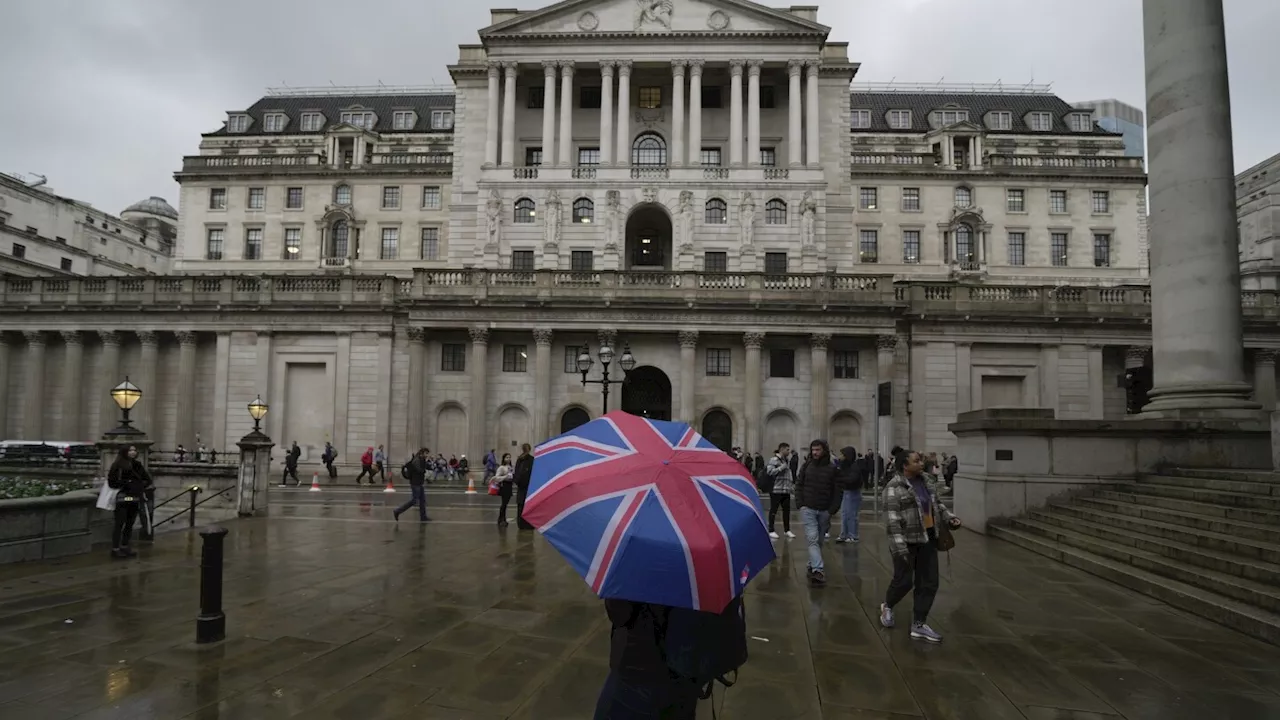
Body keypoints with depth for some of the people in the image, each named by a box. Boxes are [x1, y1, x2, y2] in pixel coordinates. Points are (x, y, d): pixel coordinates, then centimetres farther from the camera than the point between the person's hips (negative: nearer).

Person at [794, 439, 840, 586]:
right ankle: (818, 570, -19)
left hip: (824, 511, 1)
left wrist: (831, 510, -6)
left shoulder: (832, 469, -2)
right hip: (808, 509, -1)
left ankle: (812, 565, 26)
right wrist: (800, 504, -3)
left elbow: (837, 491, 0)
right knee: (813, 539, -11)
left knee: (819, 540, 10)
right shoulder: (807, 466, 2)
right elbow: (799, 485, 7)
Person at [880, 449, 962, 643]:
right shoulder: (895, 488, -17)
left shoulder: (926, 481, 7)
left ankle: (919, 624, 16)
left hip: (928, 539, 7)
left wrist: (949, 517, 3)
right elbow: (892, 520, -22)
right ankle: (887, 606, 32)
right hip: (906, 541, -7)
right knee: (904, 581, 3)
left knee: (928, 583, 6)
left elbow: (937, 504, 20)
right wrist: (899, 546, -27)